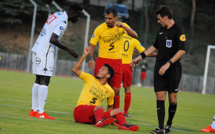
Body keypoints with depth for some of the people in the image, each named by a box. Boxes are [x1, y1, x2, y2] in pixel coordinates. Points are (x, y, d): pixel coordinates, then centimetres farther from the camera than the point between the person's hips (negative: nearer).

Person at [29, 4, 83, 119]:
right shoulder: (63, 22, -15)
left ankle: (34, 110, 15)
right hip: (45, 52, -9)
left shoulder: (57, 15, 14)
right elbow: (53, 39, -23)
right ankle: (40, 112, -8)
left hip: (37, 48, 9)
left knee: (38, 80, 12)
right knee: (44, 81, -7)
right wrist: (68, 49, -14)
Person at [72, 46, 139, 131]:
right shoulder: (89, 78, 7)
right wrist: (85, 54, -6)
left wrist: (107, 116, 6)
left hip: (94, 116, 4)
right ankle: (99, 122, -66)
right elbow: (75, 69, -2)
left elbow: (110, 106, 23)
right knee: (100, 108, -33)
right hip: (80, 110, -4)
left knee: (118, 111, -12)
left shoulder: (110, 91, 11)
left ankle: (123, 125, -43)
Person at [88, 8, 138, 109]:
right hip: (102, 60, -1)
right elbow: (92, 45, -3)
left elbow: (135, 35, -15)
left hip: (117, 62, 1)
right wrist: (91, 59, -19)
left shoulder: (122, 26, -2)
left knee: (116, 90, 0)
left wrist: (122, 26, -28)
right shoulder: (100, 29, -6)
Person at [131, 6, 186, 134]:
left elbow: (182, 50, -17)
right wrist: (140, 56, 24)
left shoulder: (178, 30, -9)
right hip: (160, 67, 6)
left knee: (172, 98, -2)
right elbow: (155, 46, 27)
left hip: (173, 68, -6)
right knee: (160, 96, -4)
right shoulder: (162, 30, 13)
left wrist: (168, 64, -22)